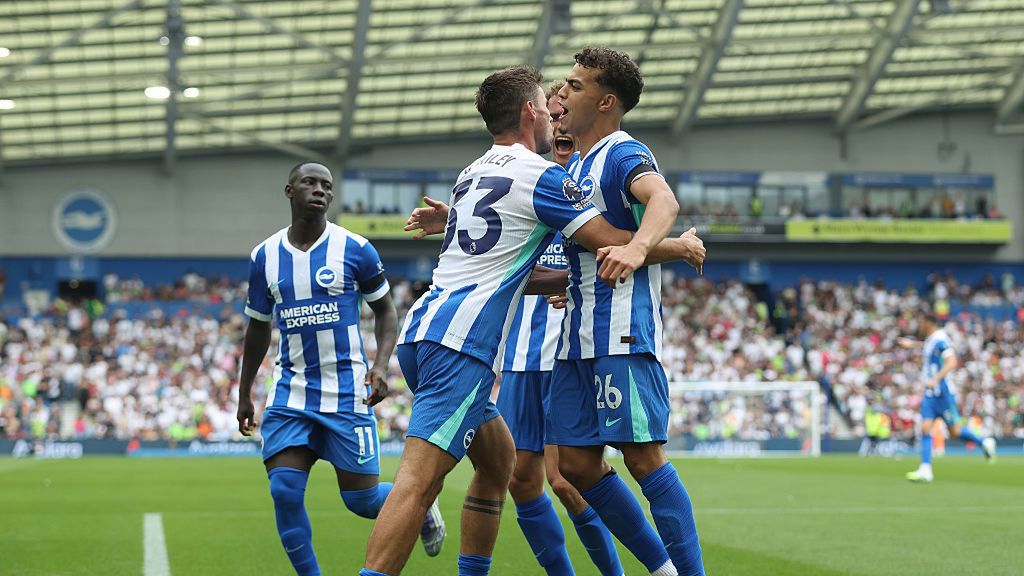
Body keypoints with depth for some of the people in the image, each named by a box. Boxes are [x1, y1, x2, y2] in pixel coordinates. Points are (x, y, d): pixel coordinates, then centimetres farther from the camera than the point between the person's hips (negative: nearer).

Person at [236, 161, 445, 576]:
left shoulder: (354, 250, -3)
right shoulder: (264, 257, 5)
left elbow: (385, 311, 6)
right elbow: (258, 327, 17)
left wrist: (381, 364, -12)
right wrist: (244, 395, 19)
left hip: (346, 391, -2)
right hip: (291, 393, 3)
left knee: (361, 498, 0)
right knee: (284, 491, -13)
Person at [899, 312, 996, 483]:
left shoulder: (940, 340, -16)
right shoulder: (930, 339, 11)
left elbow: (952, 362, -28)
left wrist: (935, 379, -35)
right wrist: (913, 344, 40)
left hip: (942, 392, -8)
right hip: (930, 393, 8)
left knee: (955, 431, 0)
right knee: (925, 428, -3)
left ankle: (984, 443, 23)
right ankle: (925, 470, -7)